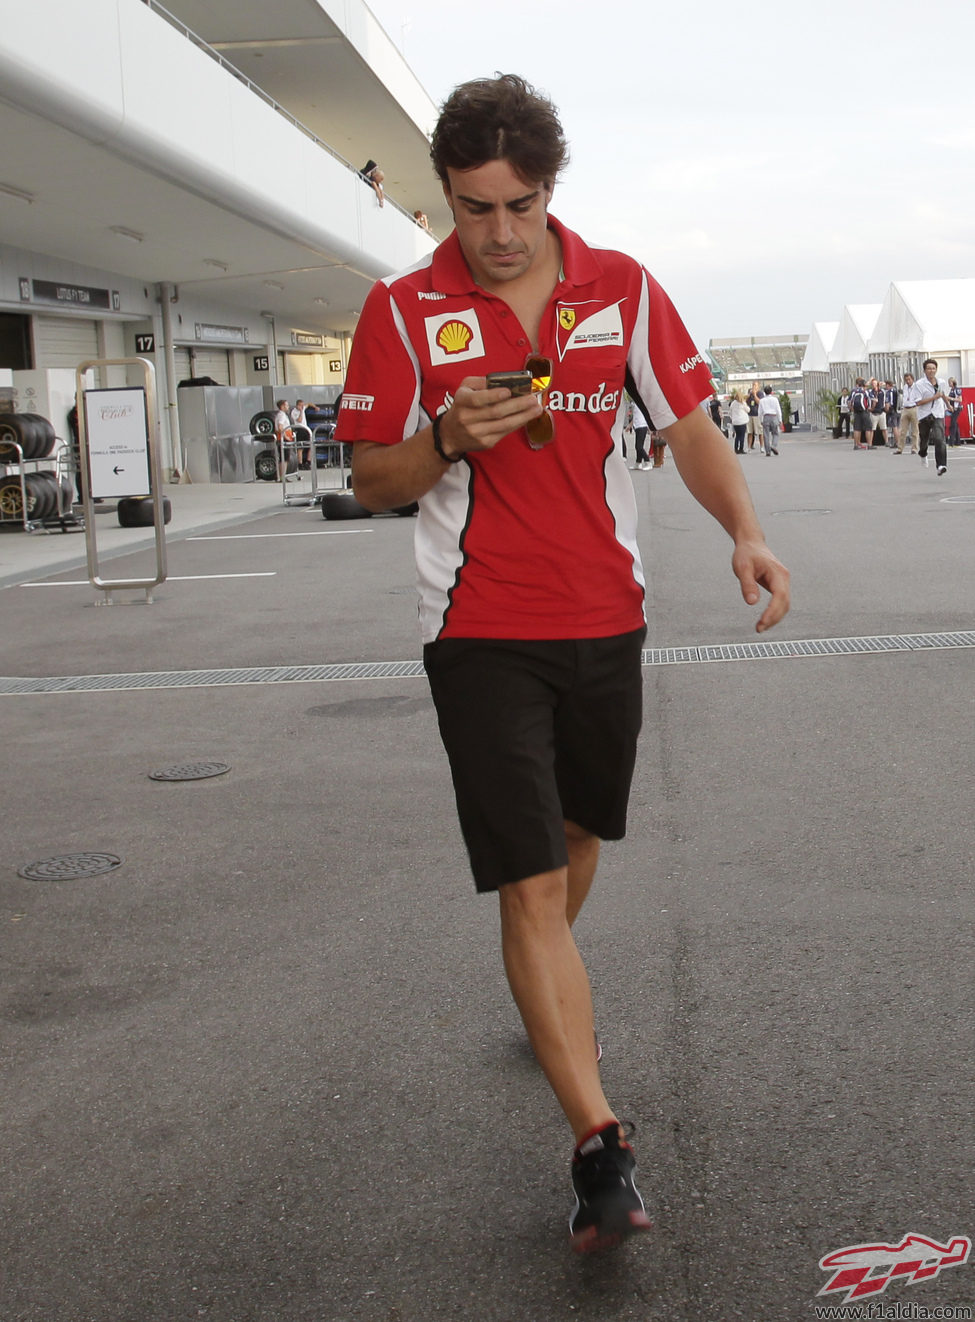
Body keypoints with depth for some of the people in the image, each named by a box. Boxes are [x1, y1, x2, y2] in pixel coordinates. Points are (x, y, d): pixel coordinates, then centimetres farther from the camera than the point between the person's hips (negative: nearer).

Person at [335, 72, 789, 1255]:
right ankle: (599, 1146, -7)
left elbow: (690, 428, 5)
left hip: (606, 617, 3)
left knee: (579, 835, 21)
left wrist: (744, 531, -13)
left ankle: (550, 999, 50)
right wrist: (449, 441, -21)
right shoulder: (402, 309, -4)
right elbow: (372, 481, 0)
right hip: (481, 633, -3)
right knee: (530, 885, -9)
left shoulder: (622, 287, 1)